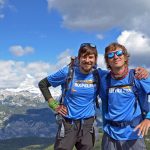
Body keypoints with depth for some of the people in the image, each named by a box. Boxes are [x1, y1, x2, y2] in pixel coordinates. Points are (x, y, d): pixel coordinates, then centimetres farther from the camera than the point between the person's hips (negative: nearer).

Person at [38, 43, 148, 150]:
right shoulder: (68, 72, -10)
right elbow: (43, 84, 1)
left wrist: (138, 71, -15)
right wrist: (54, 105, -5)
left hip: (88, 124, 3)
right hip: (68, 124, -2)